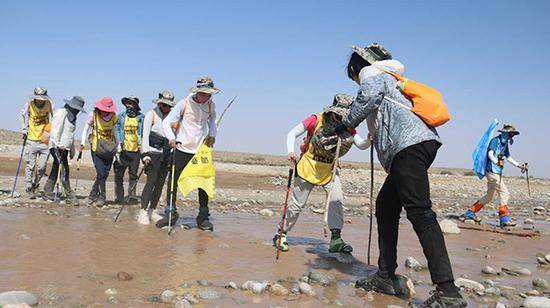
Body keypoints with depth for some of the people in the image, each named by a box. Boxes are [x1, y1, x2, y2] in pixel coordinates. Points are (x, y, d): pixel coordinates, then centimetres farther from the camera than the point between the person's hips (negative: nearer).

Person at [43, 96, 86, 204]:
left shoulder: (71, 116, 20)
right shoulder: (61, 112, -8)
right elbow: (55, 130, -16)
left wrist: (72, 150, 22)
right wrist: (57, 145, -23)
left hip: (65, 148, 9)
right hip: (58, 147, -9)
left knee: (55, 171, 12)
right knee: (64, 171, -10)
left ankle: (48, 193, 18)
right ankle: (70, 196, -8)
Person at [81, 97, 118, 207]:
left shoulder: (113, 116, 4)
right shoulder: (93, 115, -5)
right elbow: (86, 128, 3)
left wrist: (116, 144, 17)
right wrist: (82, 143, -4)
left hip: (109, 148, 4)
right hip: (96, 148, -4)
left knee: (105, 173, 3)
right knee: (101, 173, -12)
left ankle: (93, 195, 20)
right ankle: (102, 197, 1)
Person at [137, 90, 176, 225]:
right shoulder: (151, 114, -1)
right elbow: (145, 134, -7)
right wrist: (146, 154, -16)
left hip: (165, 153, 5)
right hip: (153, 151, -5)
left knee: (160, 183, 3)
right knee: (151, 181, -12)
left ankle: (152, 211, 12)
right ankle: (143, 212, -6)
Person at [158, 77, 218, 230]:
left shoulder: (211, 105, 3)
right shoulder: (184, 104, -9)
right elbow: (166, 122, -12)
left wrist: (212, 134, 11)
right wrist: (171, 138, -29)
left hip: (202, 150, 3)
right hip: (182, 149, -3)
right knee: (173, 181, -1)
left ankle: (203, 217, 13)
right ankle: (170, 214, 14)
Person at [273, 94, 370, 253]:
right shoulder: (316, 120, -17)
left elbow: (361, 145, -20)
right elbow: (292, 134, -13)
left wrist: (370, 140, -42)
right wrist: (290, 152, -30)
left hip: (329, 169, 3)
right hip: (308, 167, -3)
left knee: (337, 199, -15)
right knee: (297, 204, 3)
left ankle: (336, 240, -9)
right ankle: (280, 235, 22)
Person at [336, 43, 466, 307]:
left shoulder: (370, 71, 8)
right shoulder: (389, 77, 35)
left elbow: (370, 95, -14)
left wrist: (347, 124, -6)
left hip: (409, 144, -10)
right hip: (421, 141, 10)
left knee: (419, 211, -16)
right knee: (386, 205, 13)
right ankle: (386, 278, 15)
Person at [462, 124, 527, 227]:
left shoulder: (505, 144, 17)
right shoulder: (495, 141, -9)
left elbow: (508, 157, 29)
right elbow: (490, 154, -24)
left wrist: (519, 166, 25)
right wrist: (497, 162, -42)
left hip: (497, 172, 10)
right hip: (492, 171, -10)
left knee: (489, 196, 15)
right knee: (504, 193, -13)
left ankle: (470, 213, 20)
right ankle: (504, 219, -11)